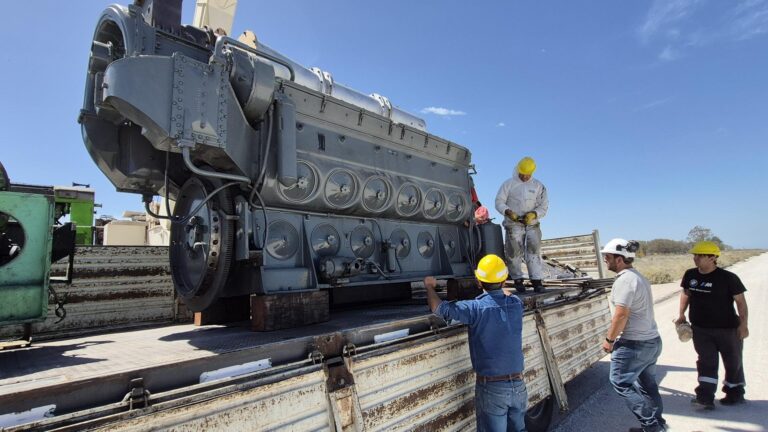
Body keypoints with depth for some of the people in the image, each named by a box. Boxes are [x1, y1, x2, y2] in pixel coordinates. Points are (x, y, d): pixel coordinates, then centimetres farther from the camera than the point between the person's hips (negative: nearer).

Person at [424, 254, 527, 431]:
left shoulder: (477, 308, -18)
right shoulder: (516, 304, -2)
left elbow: (439, 308, -17)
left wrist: (429, 287, 2)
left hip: (491, 387, -5)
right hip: (518, 385, 5)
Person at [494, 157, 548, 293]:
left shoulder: (539, 186, 11)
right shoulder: (508, 184, 5)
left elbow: (544, 206, 7)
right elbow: (499, 202, 0)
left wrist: (534, 214, -14)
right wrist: (508, 212, -19)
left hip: (532, 224, 2)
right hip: (513, 224, -2)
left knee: (534, 250, -8)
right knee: (514, 252, -3)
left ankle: (536, 280, -5)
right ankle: (517, 279, 10)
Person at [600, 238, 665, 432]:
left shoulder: (624, 280, -21)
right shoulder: (638, 277, 10)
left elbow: (621, 315, -23)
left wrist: (609, 339, -12)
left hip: (634, 344, -10)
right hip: (653, 340, 10)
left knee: (620, 382, 2)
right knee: (648, 384, 19)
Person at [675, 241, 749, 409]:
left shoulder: (728, 278, -14)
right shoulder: (690, 275, -1)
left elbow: (740, 301, -11)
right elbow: (685, 294, 13)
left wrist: (743, 324, -16)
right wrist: (682, 315, 9)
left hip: (727, 328, -3)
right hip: (700, 328, 3)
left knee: (733, 362, 15)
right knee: (706, 362, 0)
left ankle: (735, 393, 34)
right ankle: (705, 397, -1)